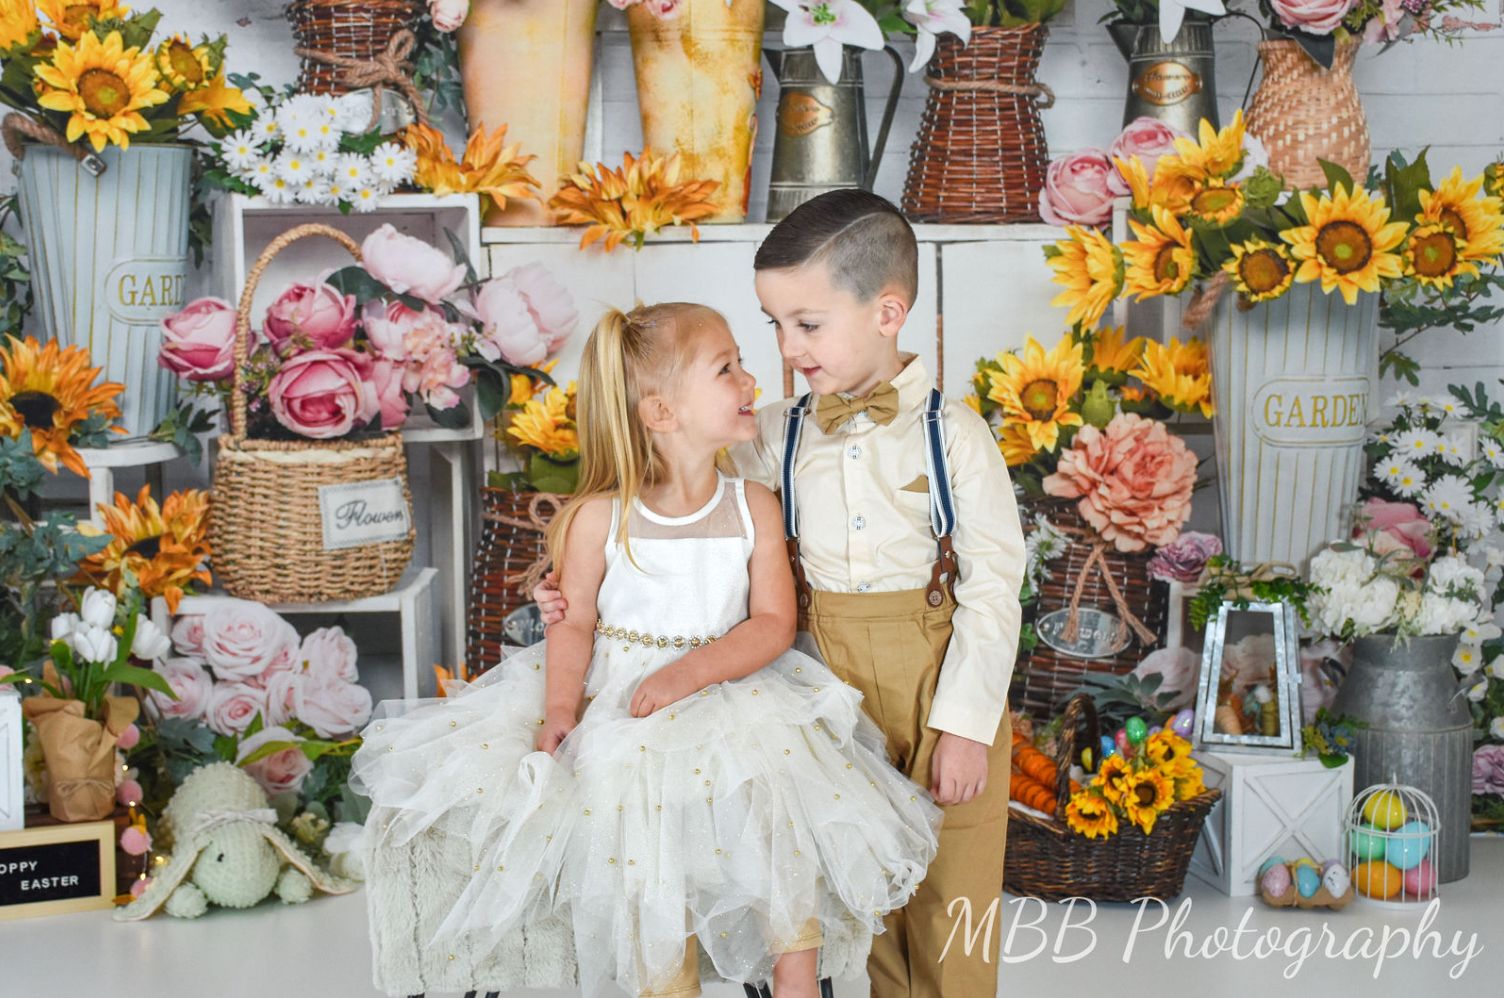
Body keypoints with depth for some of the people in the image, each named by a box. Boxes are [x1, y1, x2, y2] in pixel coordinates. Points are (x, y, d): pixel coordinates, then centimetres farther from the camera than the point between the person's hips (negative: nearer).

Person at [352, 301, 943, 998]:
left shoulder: (754, 508, -1)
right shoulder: (599, 519, -6)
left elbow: (773, 624, -6)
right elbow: (574, 624, -1)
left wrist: (689, 673, -19)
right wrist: (561, 711, -16)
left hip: (728, 686, 2)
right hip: (617, 694, -1)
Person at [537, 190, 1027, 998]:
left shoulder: (953, 433, -7)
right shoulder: (778, 436, 2)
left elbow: (993, 586, -8)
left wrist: (965, 721, -13)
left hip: (941, 683, -3)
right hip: (834, 685, 3)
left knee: (951, 896, 5)